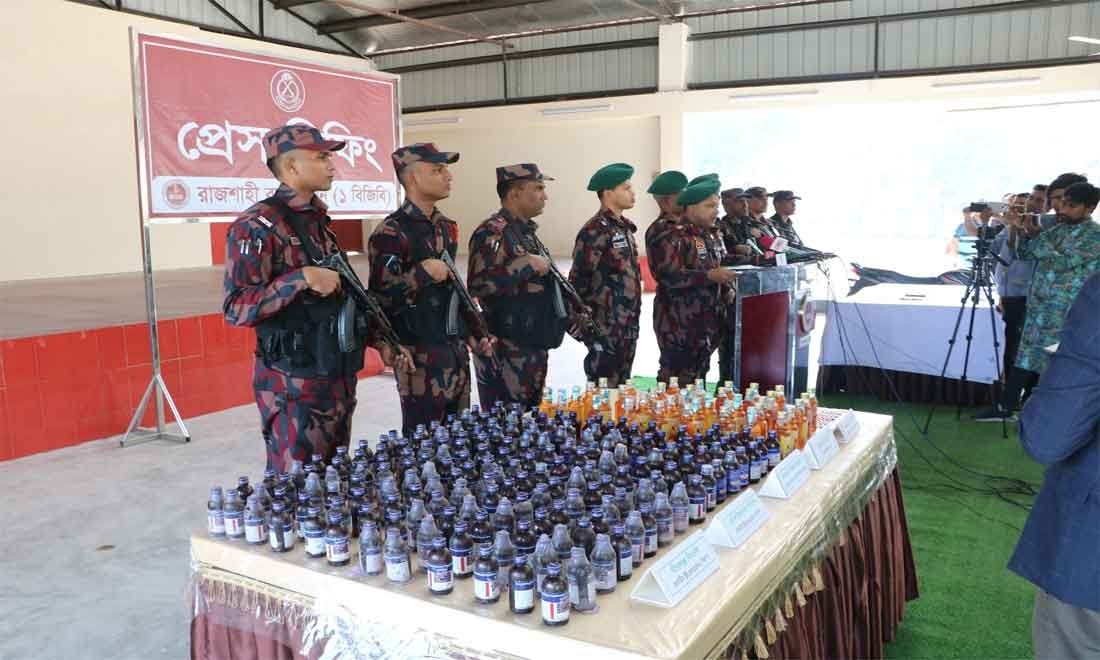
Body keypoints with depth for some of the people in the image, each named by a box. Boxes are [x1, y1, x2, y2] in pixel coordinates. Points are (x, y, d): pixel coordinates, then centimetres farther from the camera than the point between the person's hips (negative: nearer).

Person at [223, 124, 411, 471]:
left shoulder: (318, 221, 13)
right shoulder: (258, 225, -13)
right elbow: (236, 308, -20)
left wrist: (378, 341, 15)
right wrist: (302, 278, -26)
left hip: (337, 376, 8)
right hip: (293, 383, -8)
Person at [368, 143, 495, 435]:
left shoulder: (445, 227, 12)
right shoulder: (392, 234, -14)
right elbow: (379, 300, -19)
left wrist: (475, 333, 18)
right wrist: (422, 273, -23)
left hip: (455, 352, 8)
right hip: (421, 359, -8)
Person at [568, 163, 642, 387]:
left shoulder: (624, 227, 12)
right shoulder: (595, 231, -15)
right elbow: (578, 281, -16)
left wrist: (632, 323, 18)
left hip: (627, 328, 9)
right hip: (606, 329, -9)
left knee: (621, 386, 16)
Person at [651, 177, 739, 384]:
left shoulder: (713, 236, 15)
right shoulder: (674, 237, -12)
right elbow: (667, 275, -23)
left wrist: (728, 289, 8)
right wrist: (709, 276, -27)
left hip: (708, 323, 8)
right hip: (679, 325, -8)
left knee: (698, 375, 14)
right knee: (675, 379, -5)